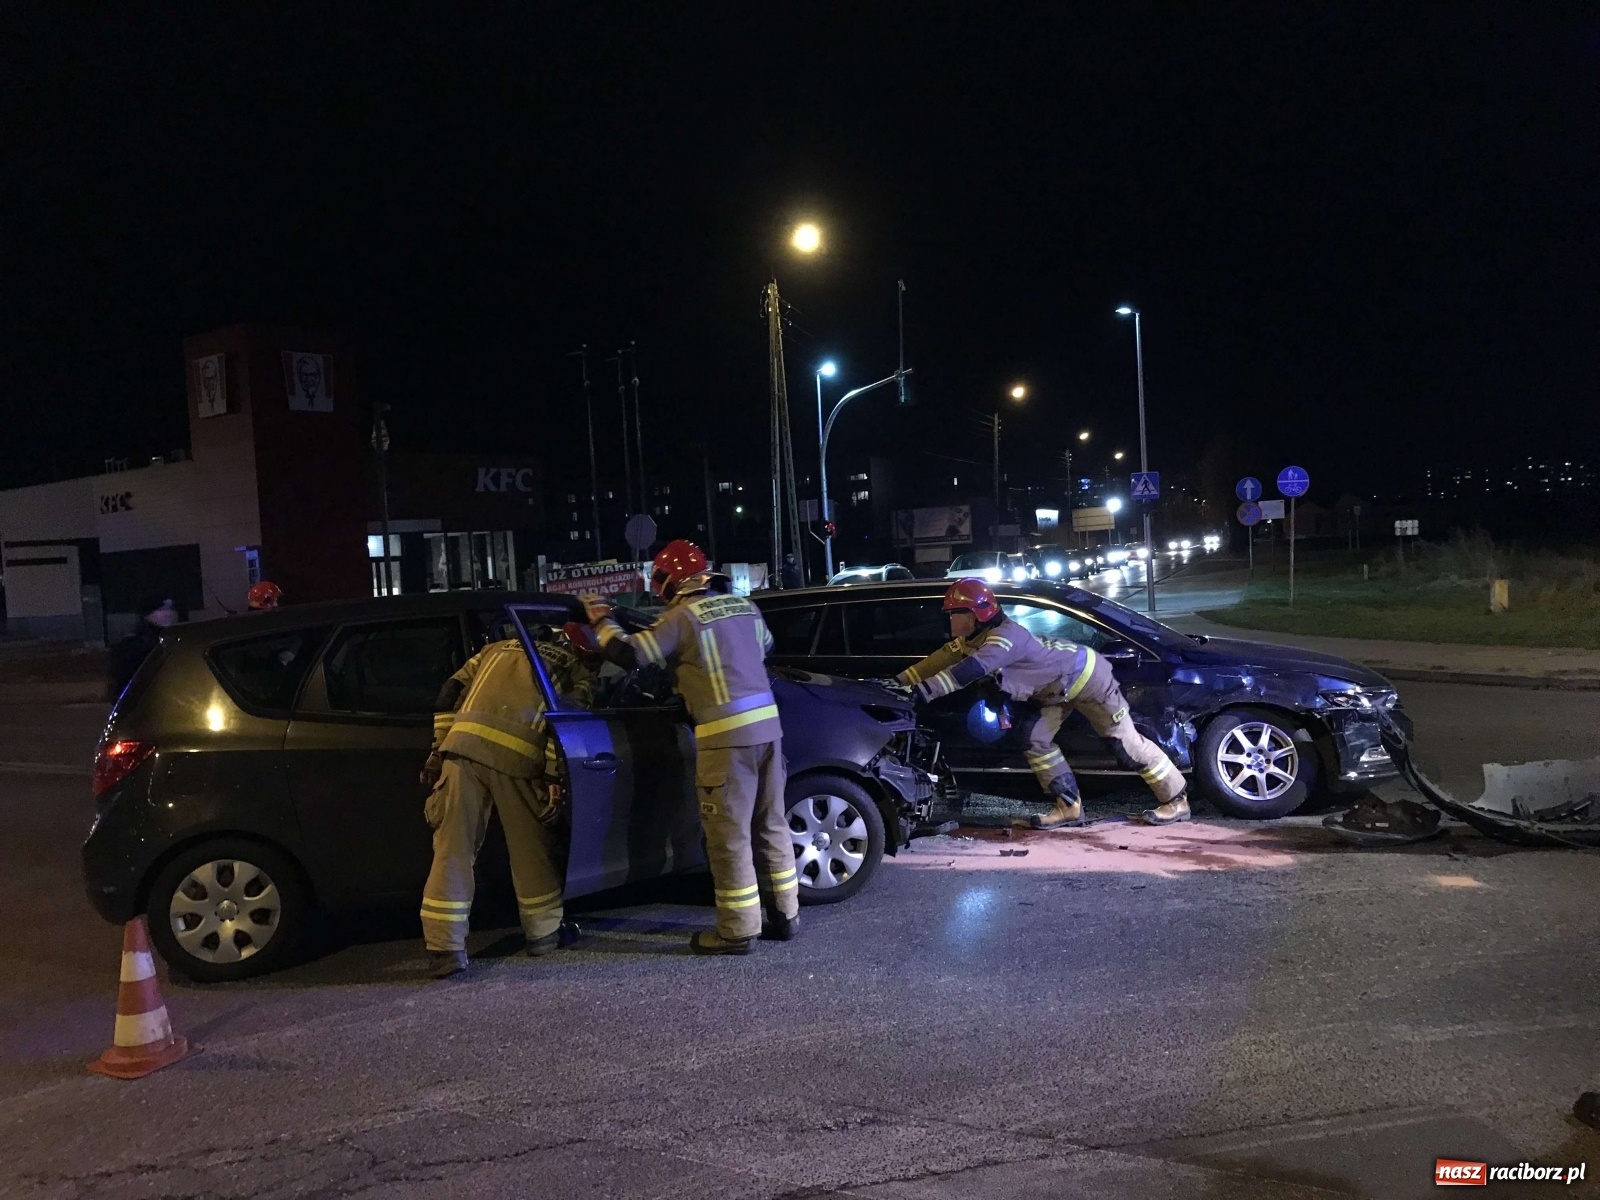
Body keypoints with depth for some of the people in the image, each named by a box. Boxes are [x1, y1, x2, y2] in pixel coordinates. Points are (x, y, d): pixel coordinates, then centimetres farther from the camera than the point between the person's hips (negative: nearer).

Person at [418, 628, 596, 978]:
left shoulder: (498, 648, 33)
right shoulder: (577, 671, 23)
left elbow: (450, 692, 21)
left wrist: (439, 747, 18)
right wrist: (555, 778, 0)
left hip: (464, 745, 3)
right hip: (517, 757, -2)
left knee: (453, 849, 4)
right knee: (531, 852, 14)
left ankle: (445, 947, 0)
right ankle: (543, 933, 27)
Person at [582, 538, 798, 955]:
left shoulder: (683, 616, -8)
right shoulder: (745, 607, 14)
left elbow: (629, 654, -8)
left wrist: (602, 622, 9)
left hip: (727, 736, -7)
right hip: (767, 726, 7)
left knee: (729, 835, 0)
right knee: (770, 825, 15)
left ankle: (737, 931, 6)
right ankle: (784, 915, 23)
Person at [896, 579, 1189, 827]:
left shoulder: (1005, 636, -35)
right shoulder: (974, 638, -5)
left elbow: (967, 671, -47)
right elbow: (941, 660, 0)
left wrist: (921, 691, -49)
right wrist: (898, 681, -6)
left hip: (1088, 676, -9)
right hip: (1058, 688, 9)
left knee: (1125, 742, -1)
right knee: (1036, 740, 1)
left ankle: (1176, 800, 13)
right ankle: (1069, 805, 9)